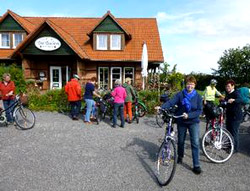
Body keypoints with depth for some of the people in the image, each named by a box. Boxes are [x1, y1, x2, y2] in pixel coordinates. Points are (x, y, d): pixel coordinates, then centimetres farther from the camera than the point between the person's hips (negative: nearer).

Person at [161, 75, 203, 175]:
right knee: (181, 141, 17)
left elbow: (199, 111, -12)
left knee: (195, 143, -9)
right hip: (181, 122, 1)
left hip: (193, 122, -1)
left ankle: (196, 165, 3)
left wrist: (188, 115, -26)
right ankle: (180, 156, 44)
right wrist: (161, 107, -37)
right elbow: (171, 102, -20)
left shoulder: (198, 96, -8)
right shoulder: (180, 94, -8)